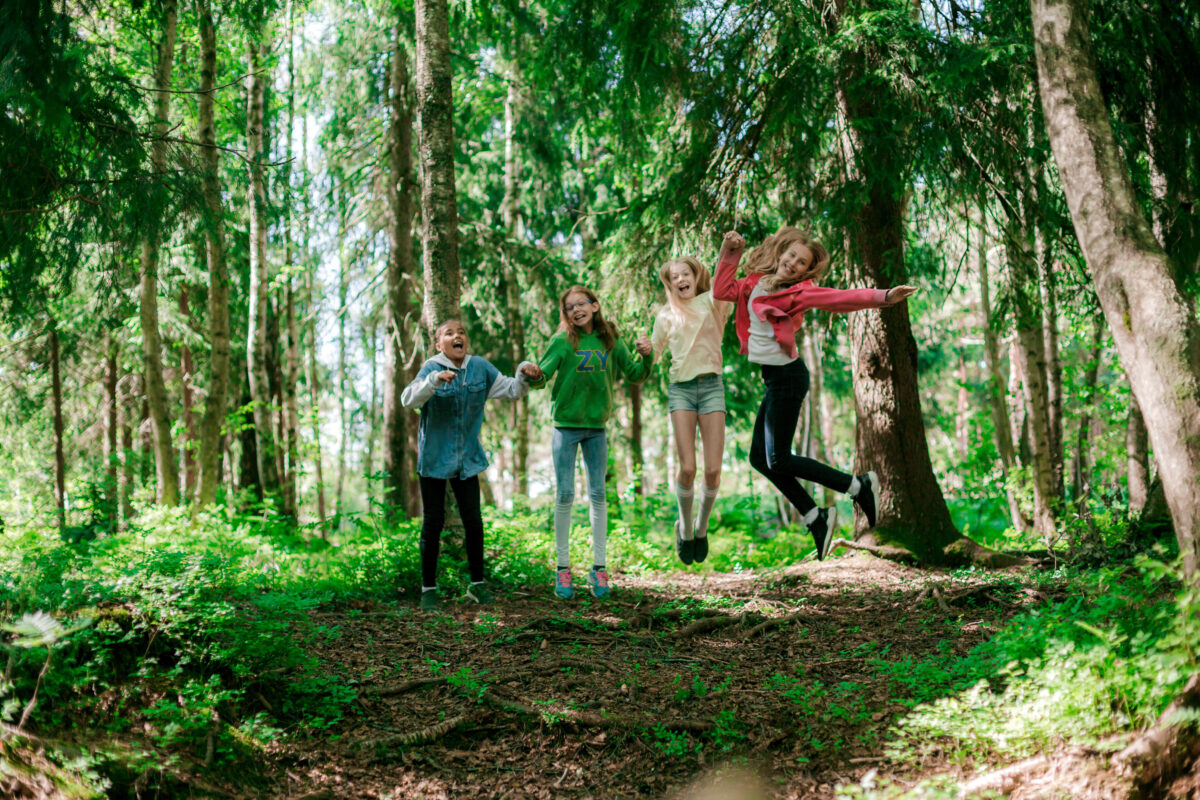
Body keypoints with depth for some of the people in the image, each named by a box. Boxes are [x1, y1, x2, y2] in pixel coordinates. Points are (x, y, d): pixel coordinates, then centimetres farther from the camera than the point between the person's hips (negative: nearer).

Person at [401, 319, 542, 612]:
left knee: (473, 521, 5)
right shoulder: (432, 368, -12)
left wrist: (525, 374, -11)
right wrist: (435, 380, -45)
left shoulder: (480, 367, 1)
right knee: (433, 522, 3)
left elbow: (511, 390, 10)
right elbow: (408, 399, -28)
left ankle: (477, 583, 19)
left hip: (467, 458, 3)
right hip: (434, 457, -3)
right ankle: (429, 588, 13)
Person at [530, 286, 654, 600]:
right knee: (565, 495, 0)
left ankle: (599, 568, 12)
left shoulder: (611, 341, 3)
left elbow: (634, 376, 10)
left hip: (596, 427, 3)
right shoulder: (563, 342, -7)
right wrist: (532, 376, -36)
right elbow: (543, 374, -14)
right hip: (566, 425, -3)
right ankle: (563, 568, 9)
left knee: (598, 495, 5)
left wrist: (646, 356, -8)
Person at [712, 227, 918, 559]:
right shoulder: (757, 282, 8)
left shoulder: (798, 291, -12)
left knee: (777, 460, -6)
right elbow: (722, 291, 11)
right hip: (774, 378, 8)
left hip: (787, 376, -8)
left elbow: (839, 297, -26)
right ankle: (816, 518, 17)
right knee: (760, 457, 9)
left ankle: (860, 486, 7)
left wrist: (882, 296, -40)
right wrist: (729, 255, 3)